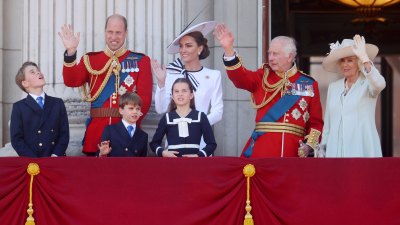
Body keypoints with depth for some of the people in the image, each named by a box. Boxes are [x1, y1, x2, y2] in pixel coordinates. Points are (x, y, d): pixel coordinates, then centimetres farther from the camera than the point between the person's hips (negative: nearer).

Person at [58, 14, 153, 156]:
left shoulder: (140, 61, 5)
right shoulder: (90, 59, 10)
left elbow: (144, 98, -2)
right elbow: (71, 81, -5)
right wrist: (70, 52, -17)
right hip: (97, 131, 1)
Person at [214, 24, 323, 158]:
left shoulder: (309, 84, 9)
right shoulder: (263, 77, 10)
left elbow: (316, 121, 8)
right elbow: (239, 76, -8)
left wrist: (309, 145, -6)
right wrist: (228, 48, -21)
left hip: (293, 151, 0)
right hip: (261, 150, 0)